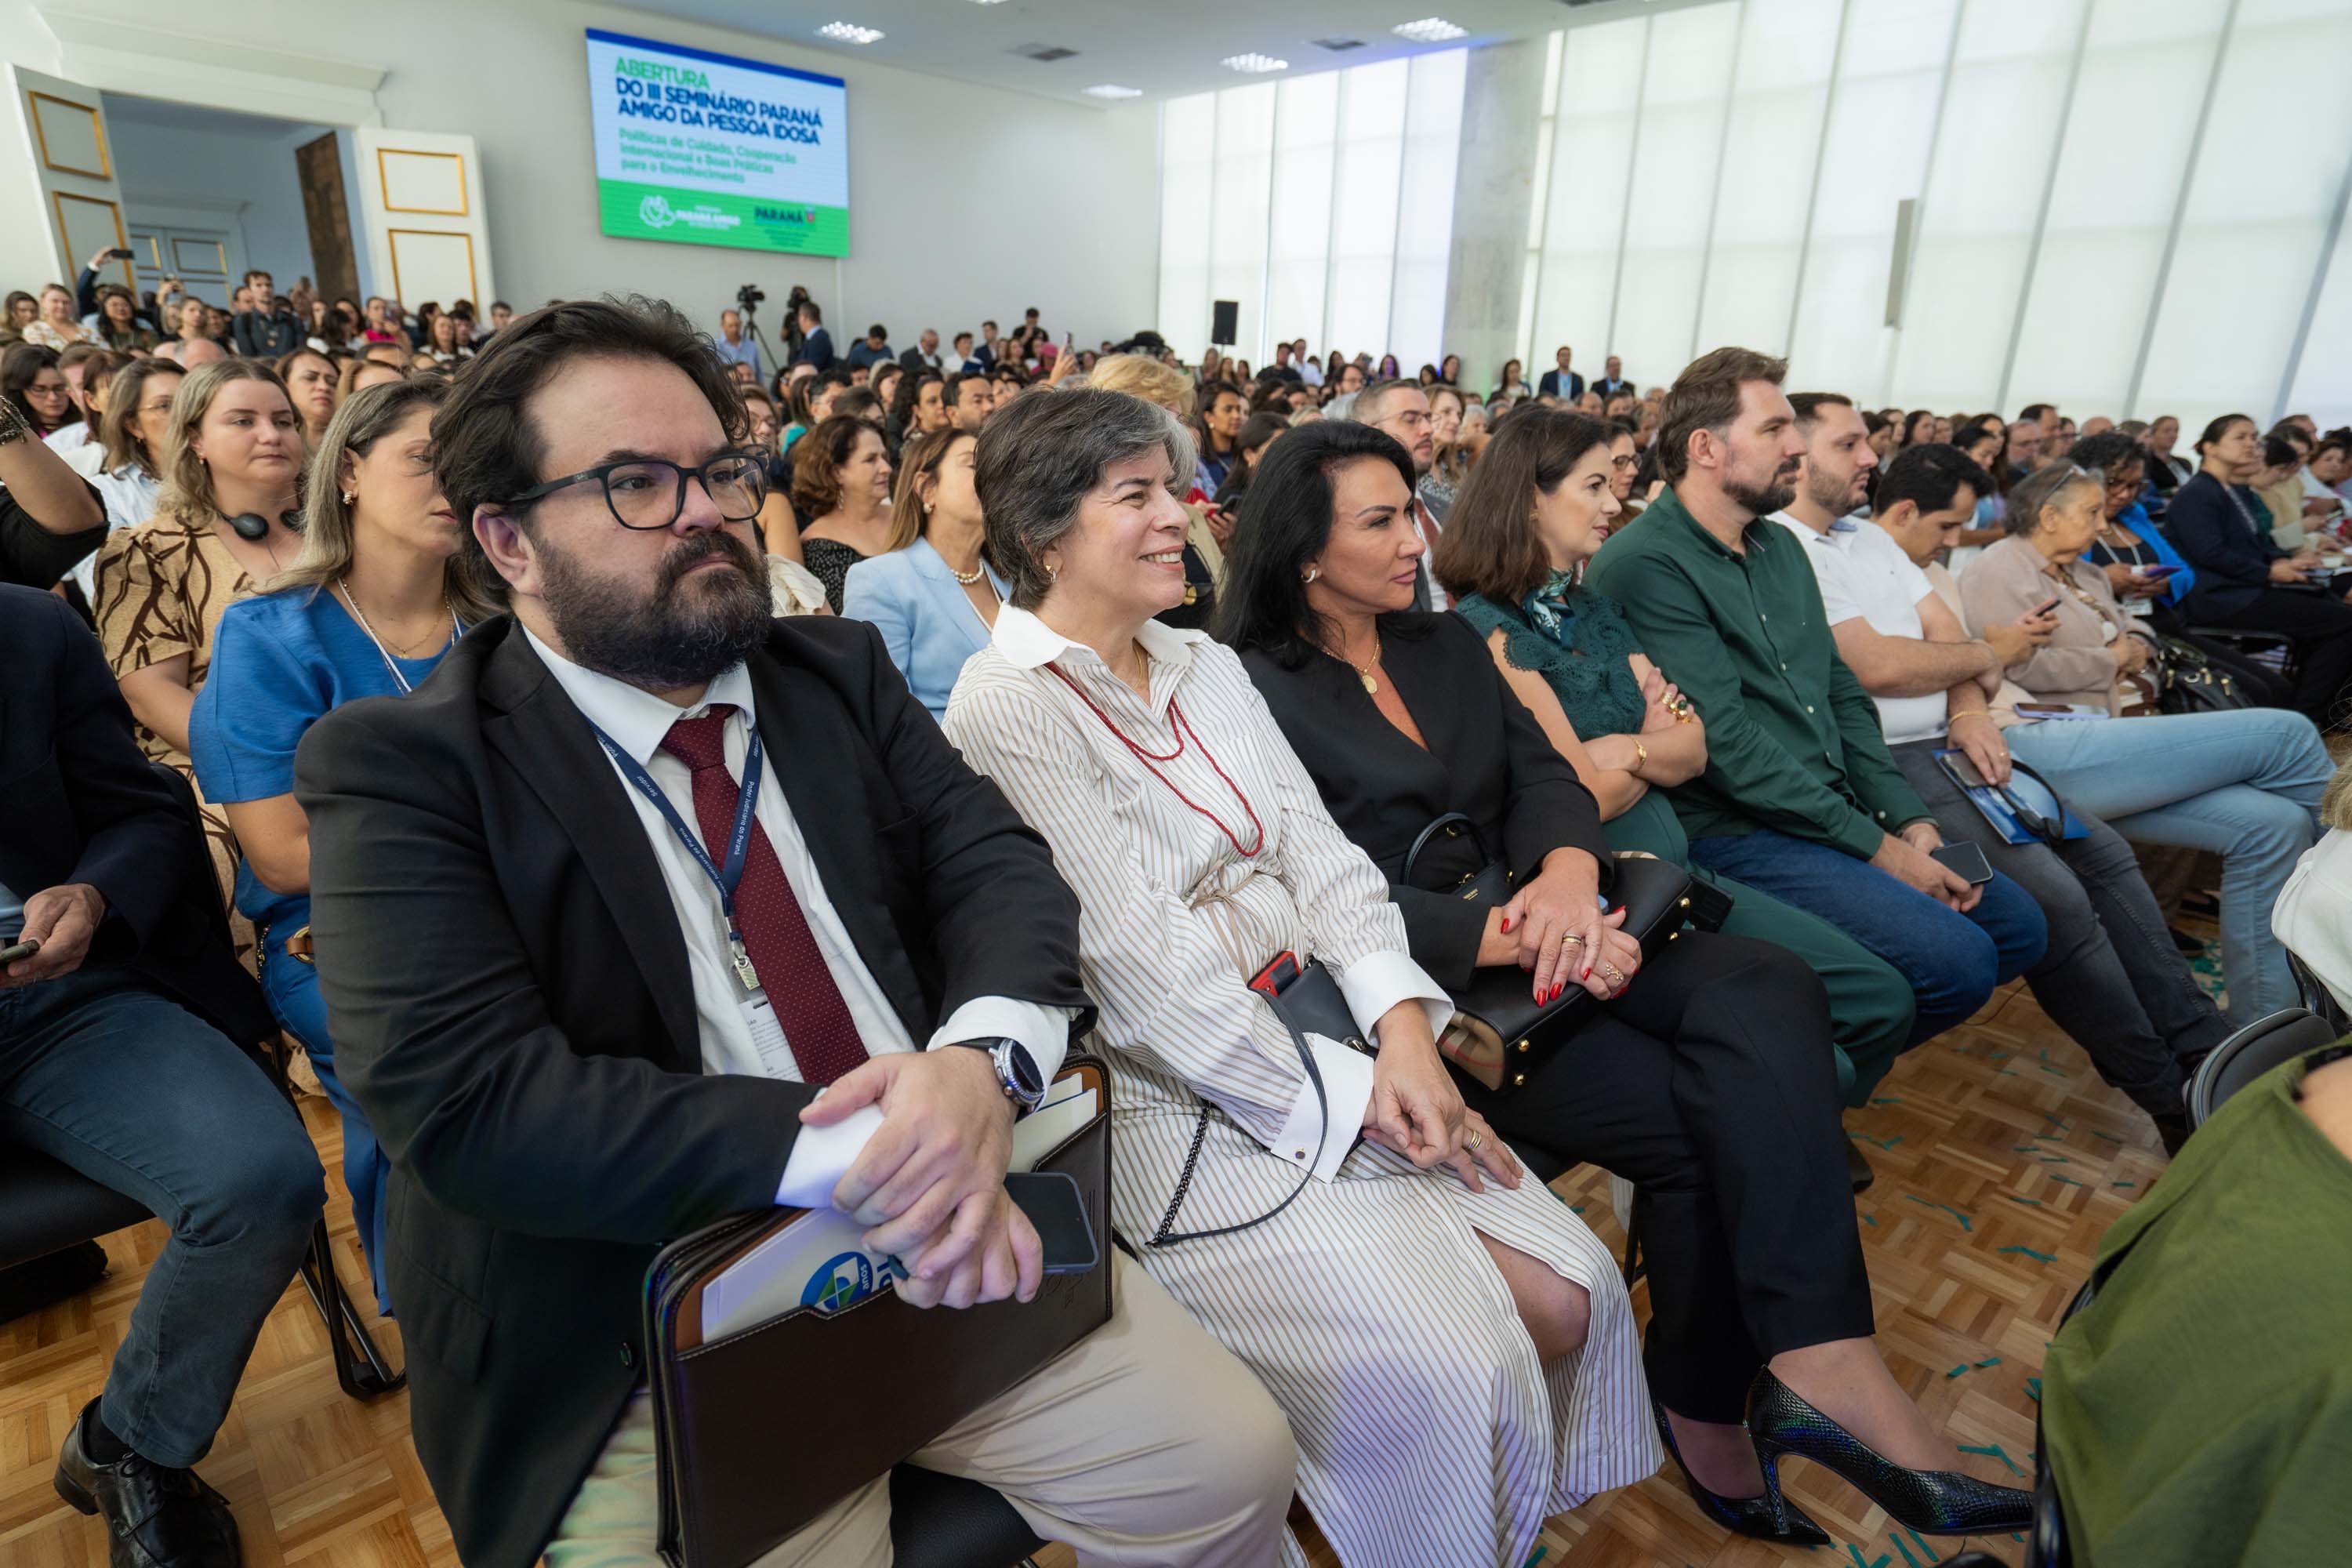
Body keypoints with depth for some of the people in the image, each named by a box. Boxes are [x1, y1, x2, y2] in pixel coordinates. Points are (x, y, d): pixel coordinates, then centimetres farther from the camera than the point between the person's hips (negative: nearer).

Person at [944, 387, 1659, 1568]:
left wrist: (1401, 1025, -9)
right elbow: (1144, 968, -18)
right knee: (1458, 1369, -15)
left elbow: (1318, 850, 6)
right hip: (1170, 1106, -7)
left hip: (1321, 1040, 7)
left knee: (1574, 1297, 0)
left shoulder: (1207, 665, 12)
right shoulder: (1005, 709, -13)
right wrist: (1343, 1100, -14)